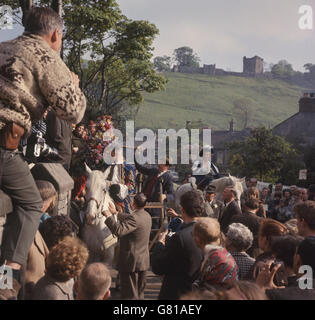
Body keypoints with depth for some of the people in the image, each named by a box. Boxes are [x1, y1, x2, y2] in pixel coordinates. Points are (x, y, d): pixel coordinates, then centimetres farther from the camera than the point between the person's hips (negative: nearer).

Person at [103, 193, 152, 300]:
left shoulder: (135, 218, -24)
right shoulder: (147, 216, 6)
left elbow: (119, 231, -34)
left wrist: (109, 216, -24)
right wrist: (116, 213, 31)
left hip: (131, 262, -9)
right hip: (144, 261, 9)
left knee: (130, 295, 0)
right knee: (139, 292, 19)